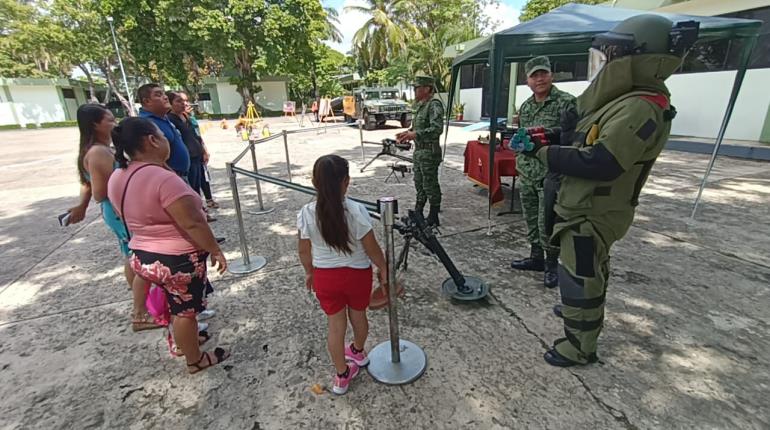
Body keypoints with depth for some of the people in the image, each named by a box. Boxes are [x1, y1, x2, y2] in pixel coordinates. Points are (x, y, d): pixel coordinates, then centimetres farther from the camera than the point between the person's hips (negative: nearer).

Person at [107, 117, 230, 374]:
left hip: (143, 256, 8)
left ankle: (183, 341, 48)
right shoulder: (163, 178, -27)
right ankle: (195, 360, 29)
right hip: (177, 259, -8)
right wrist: (216, 251, -16)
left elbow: (132, 218, 14)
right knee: (185, 310, 10)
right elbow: (193, 224, -27)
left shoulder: (117, 179, 1)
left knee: (176, 305, 27)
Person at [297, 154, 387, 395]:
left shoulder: (306, 214, -16)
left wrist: (309, 272, 15)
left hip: (324, 277, 1)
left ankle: (342, 376, 34)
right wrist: (383, 269, 2)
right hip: (357, 274, -1)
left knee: (336, 326, 18)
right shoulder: (356, 211, -23)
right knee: (358, 316, 25)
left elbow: (304, 251, -3)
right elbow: (372, 249, -15)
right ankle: (358, 352, 53)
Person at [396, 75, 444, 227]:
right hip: (419, 151, 10)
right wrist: (407, 132, 10)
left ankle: (433, 218, 10)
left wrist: (415, 134, -29)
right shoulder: (421, 106, 14)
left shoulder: (434, 105, -15)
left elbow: (437, 129, -27)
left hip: (429, 152, -10)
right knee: (419, 184, 18)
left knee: (430, 186, -2)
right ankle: (418, 213, 32)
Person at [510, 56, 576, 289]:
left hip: (551, 174, -6)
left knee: (547, 222, -3)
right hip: (526, 174, 7)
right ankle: (536, 257, 30)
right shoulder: (525, 106, 14)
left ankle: (552, 265, 15)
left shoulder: (566, 102, -7)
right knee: (531, 220, 14)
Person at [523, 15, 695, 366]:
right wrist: (546, 142, 0)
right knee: (592, 272, 27)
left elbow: (598, 164, -31)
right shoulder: (625, 101, 9)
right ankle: (581, 312, 49)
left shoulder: (639, 109, -24)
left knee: (579, 280, 3)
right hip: (589, 211, 10)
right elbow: (581, 140, 13)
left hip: (591, 217, -10)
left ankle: (580, 347, 20)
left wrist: (542, 152, -24)